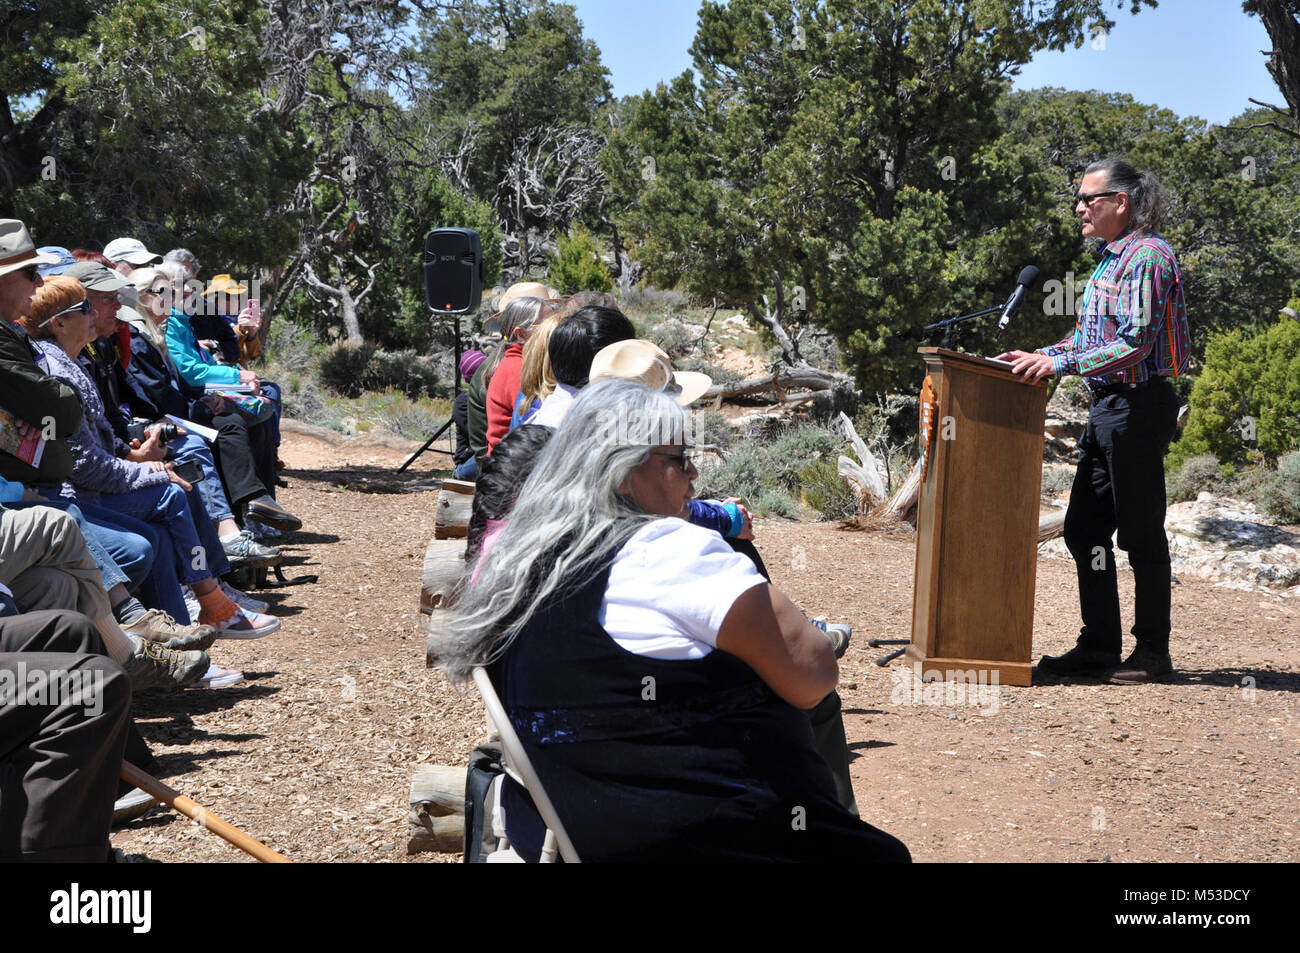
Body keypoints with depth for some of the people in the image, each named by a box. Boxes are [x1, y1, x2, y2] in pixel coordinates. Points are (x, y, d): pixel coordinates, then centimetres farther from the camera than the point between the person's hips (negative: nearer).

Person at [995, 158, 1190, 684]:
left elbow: (1135, 343, -22)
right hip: (1107, 405, 10)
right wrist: (1040, 356, 8)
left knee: (1141, 533, -2)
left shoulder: (1147, 256, -14)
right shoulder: (1110, 258, 17)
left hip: (1139, 405, -10)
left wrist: (1061, 364, -25)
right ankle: (1099, 646, 16)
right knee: (1084, 529, 9)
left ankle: (1153, 651, 7)